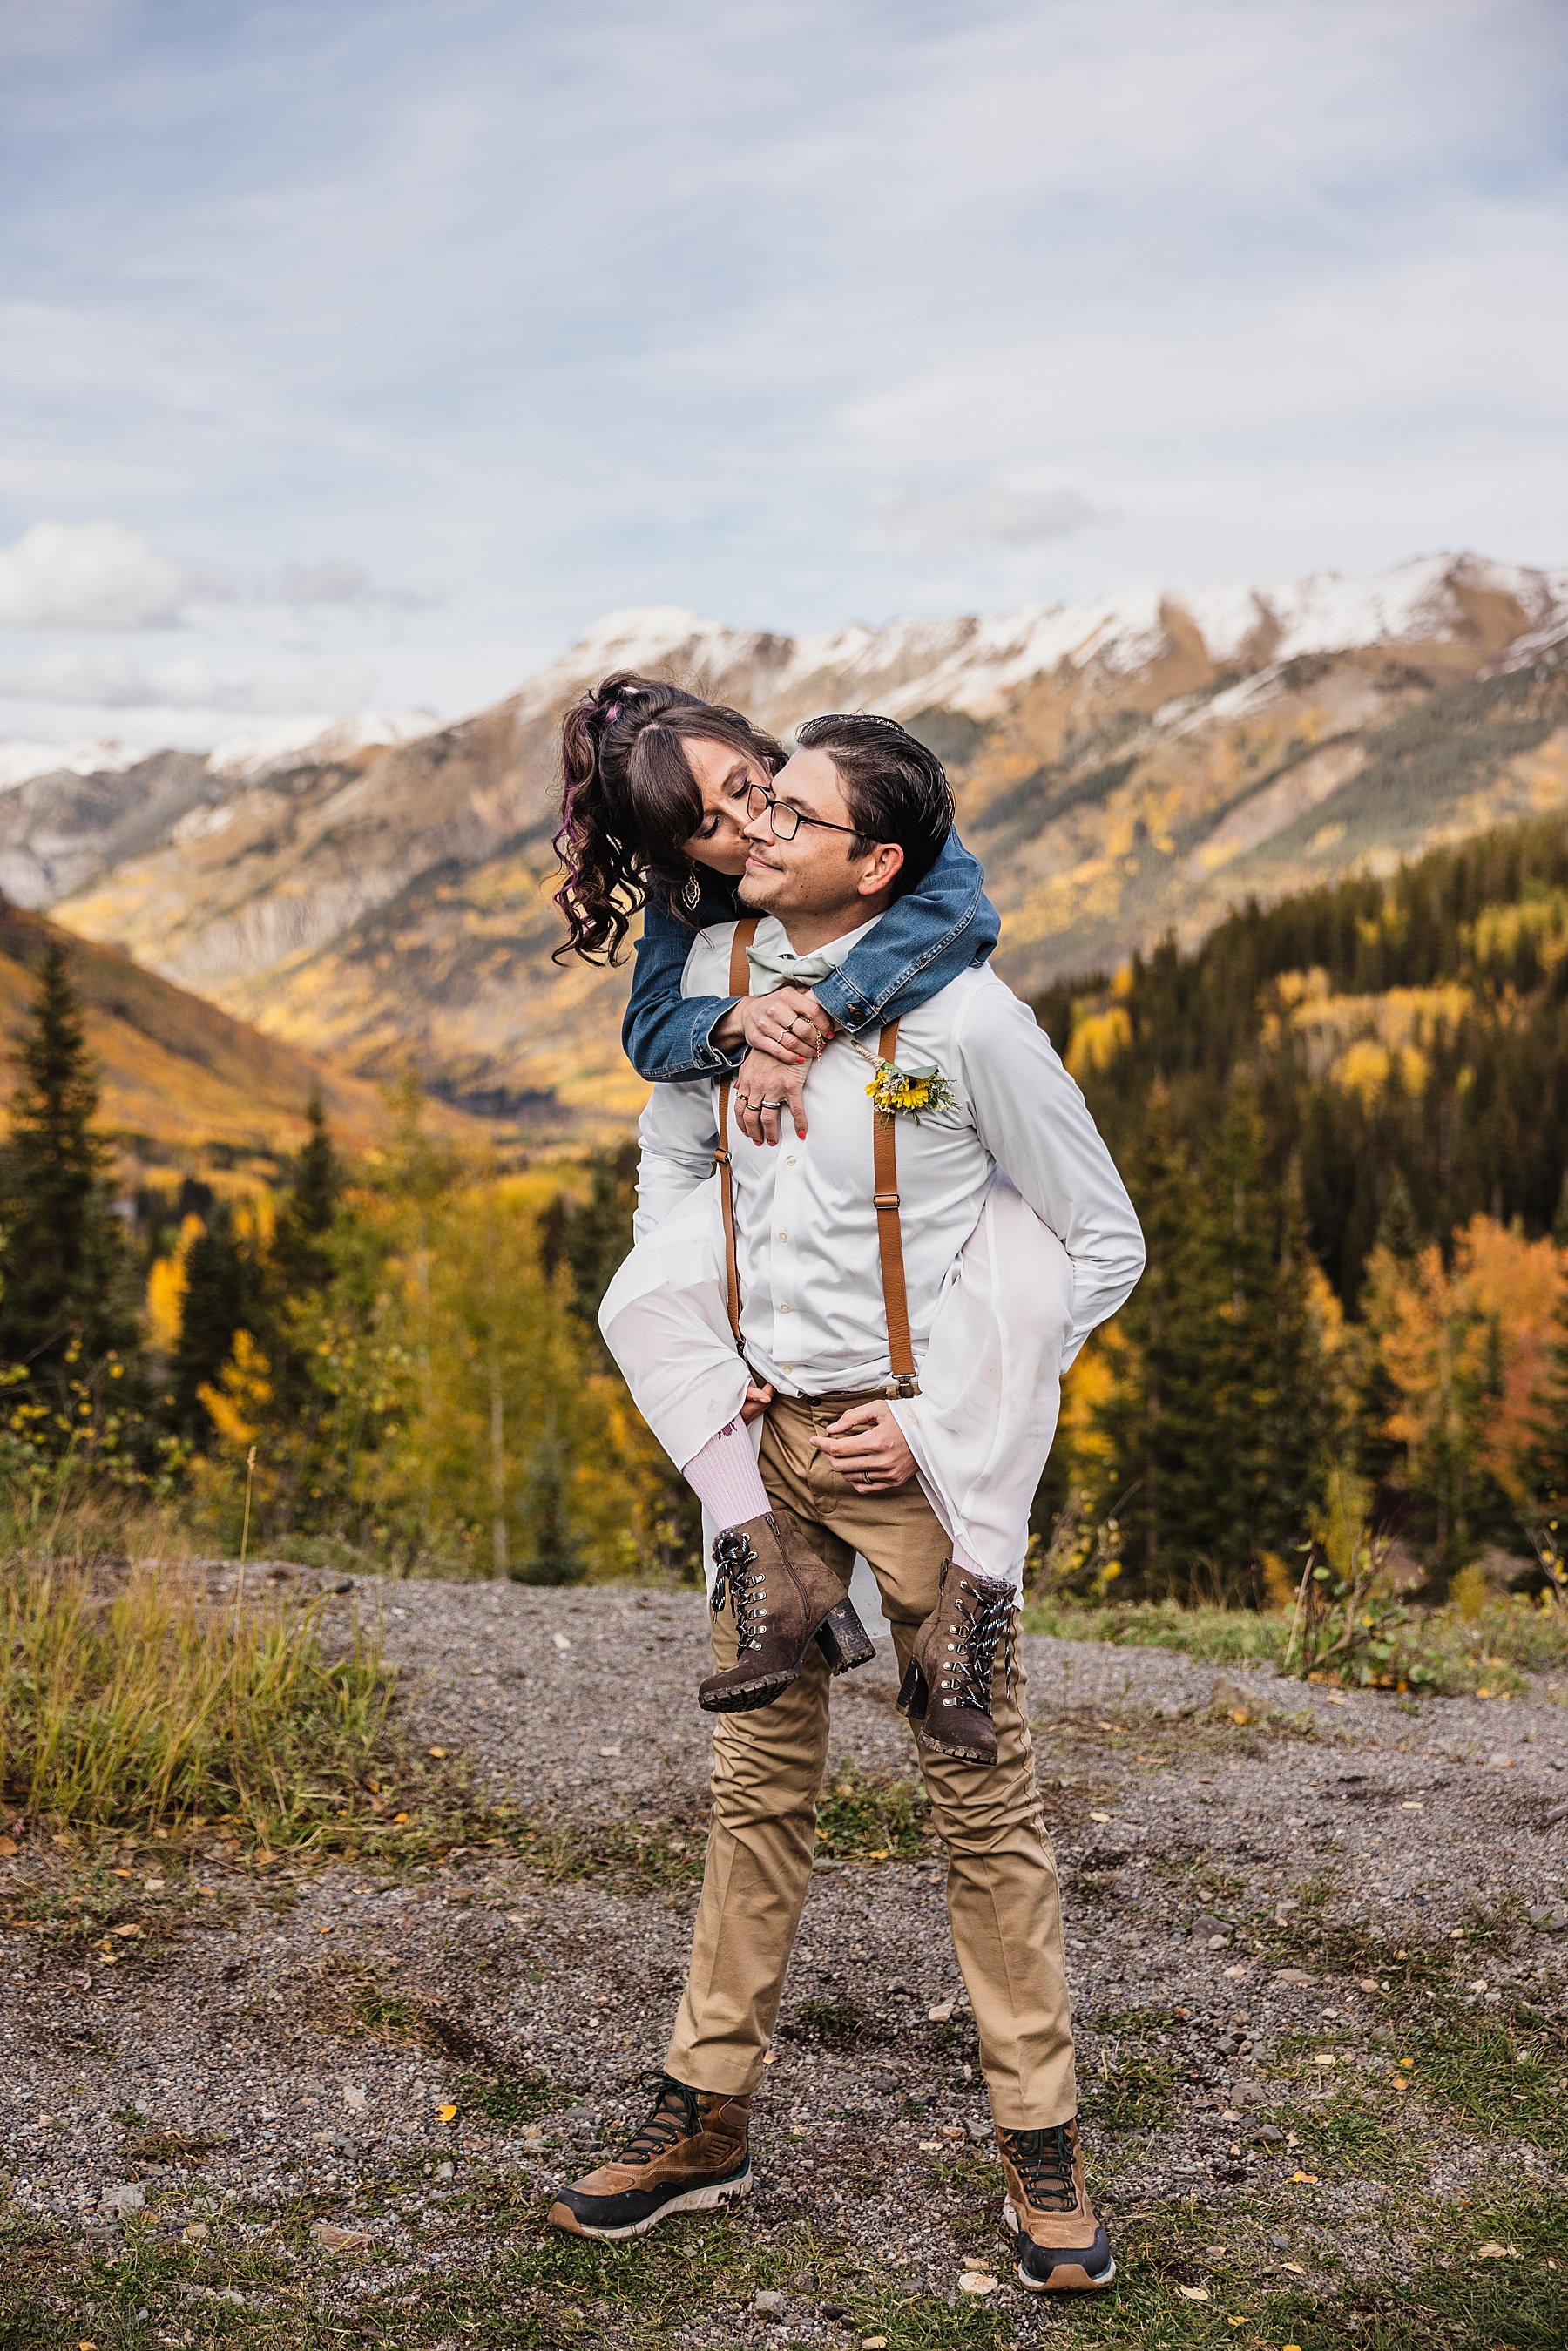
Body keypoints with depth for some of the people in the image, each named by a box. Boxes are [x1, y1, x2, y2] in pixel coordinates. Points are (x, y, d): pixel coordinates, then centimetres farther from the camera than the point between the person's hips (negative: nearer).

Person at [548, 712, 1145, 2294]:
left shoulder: (963, 1016, -15)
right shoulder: (717, 973, 1)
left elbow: (1103, 1245, -6)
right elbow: (671, 1166, 18)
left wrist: (943, 1421, -10)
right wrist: (714, 1415, 8)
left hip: (912, 1448, -5)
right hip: (769, 1437, 5)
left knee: (983, 1793, 2)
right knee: (758, 1780, 12)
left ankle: (1040, 2146, 15)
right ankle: (705, 2119, 22)